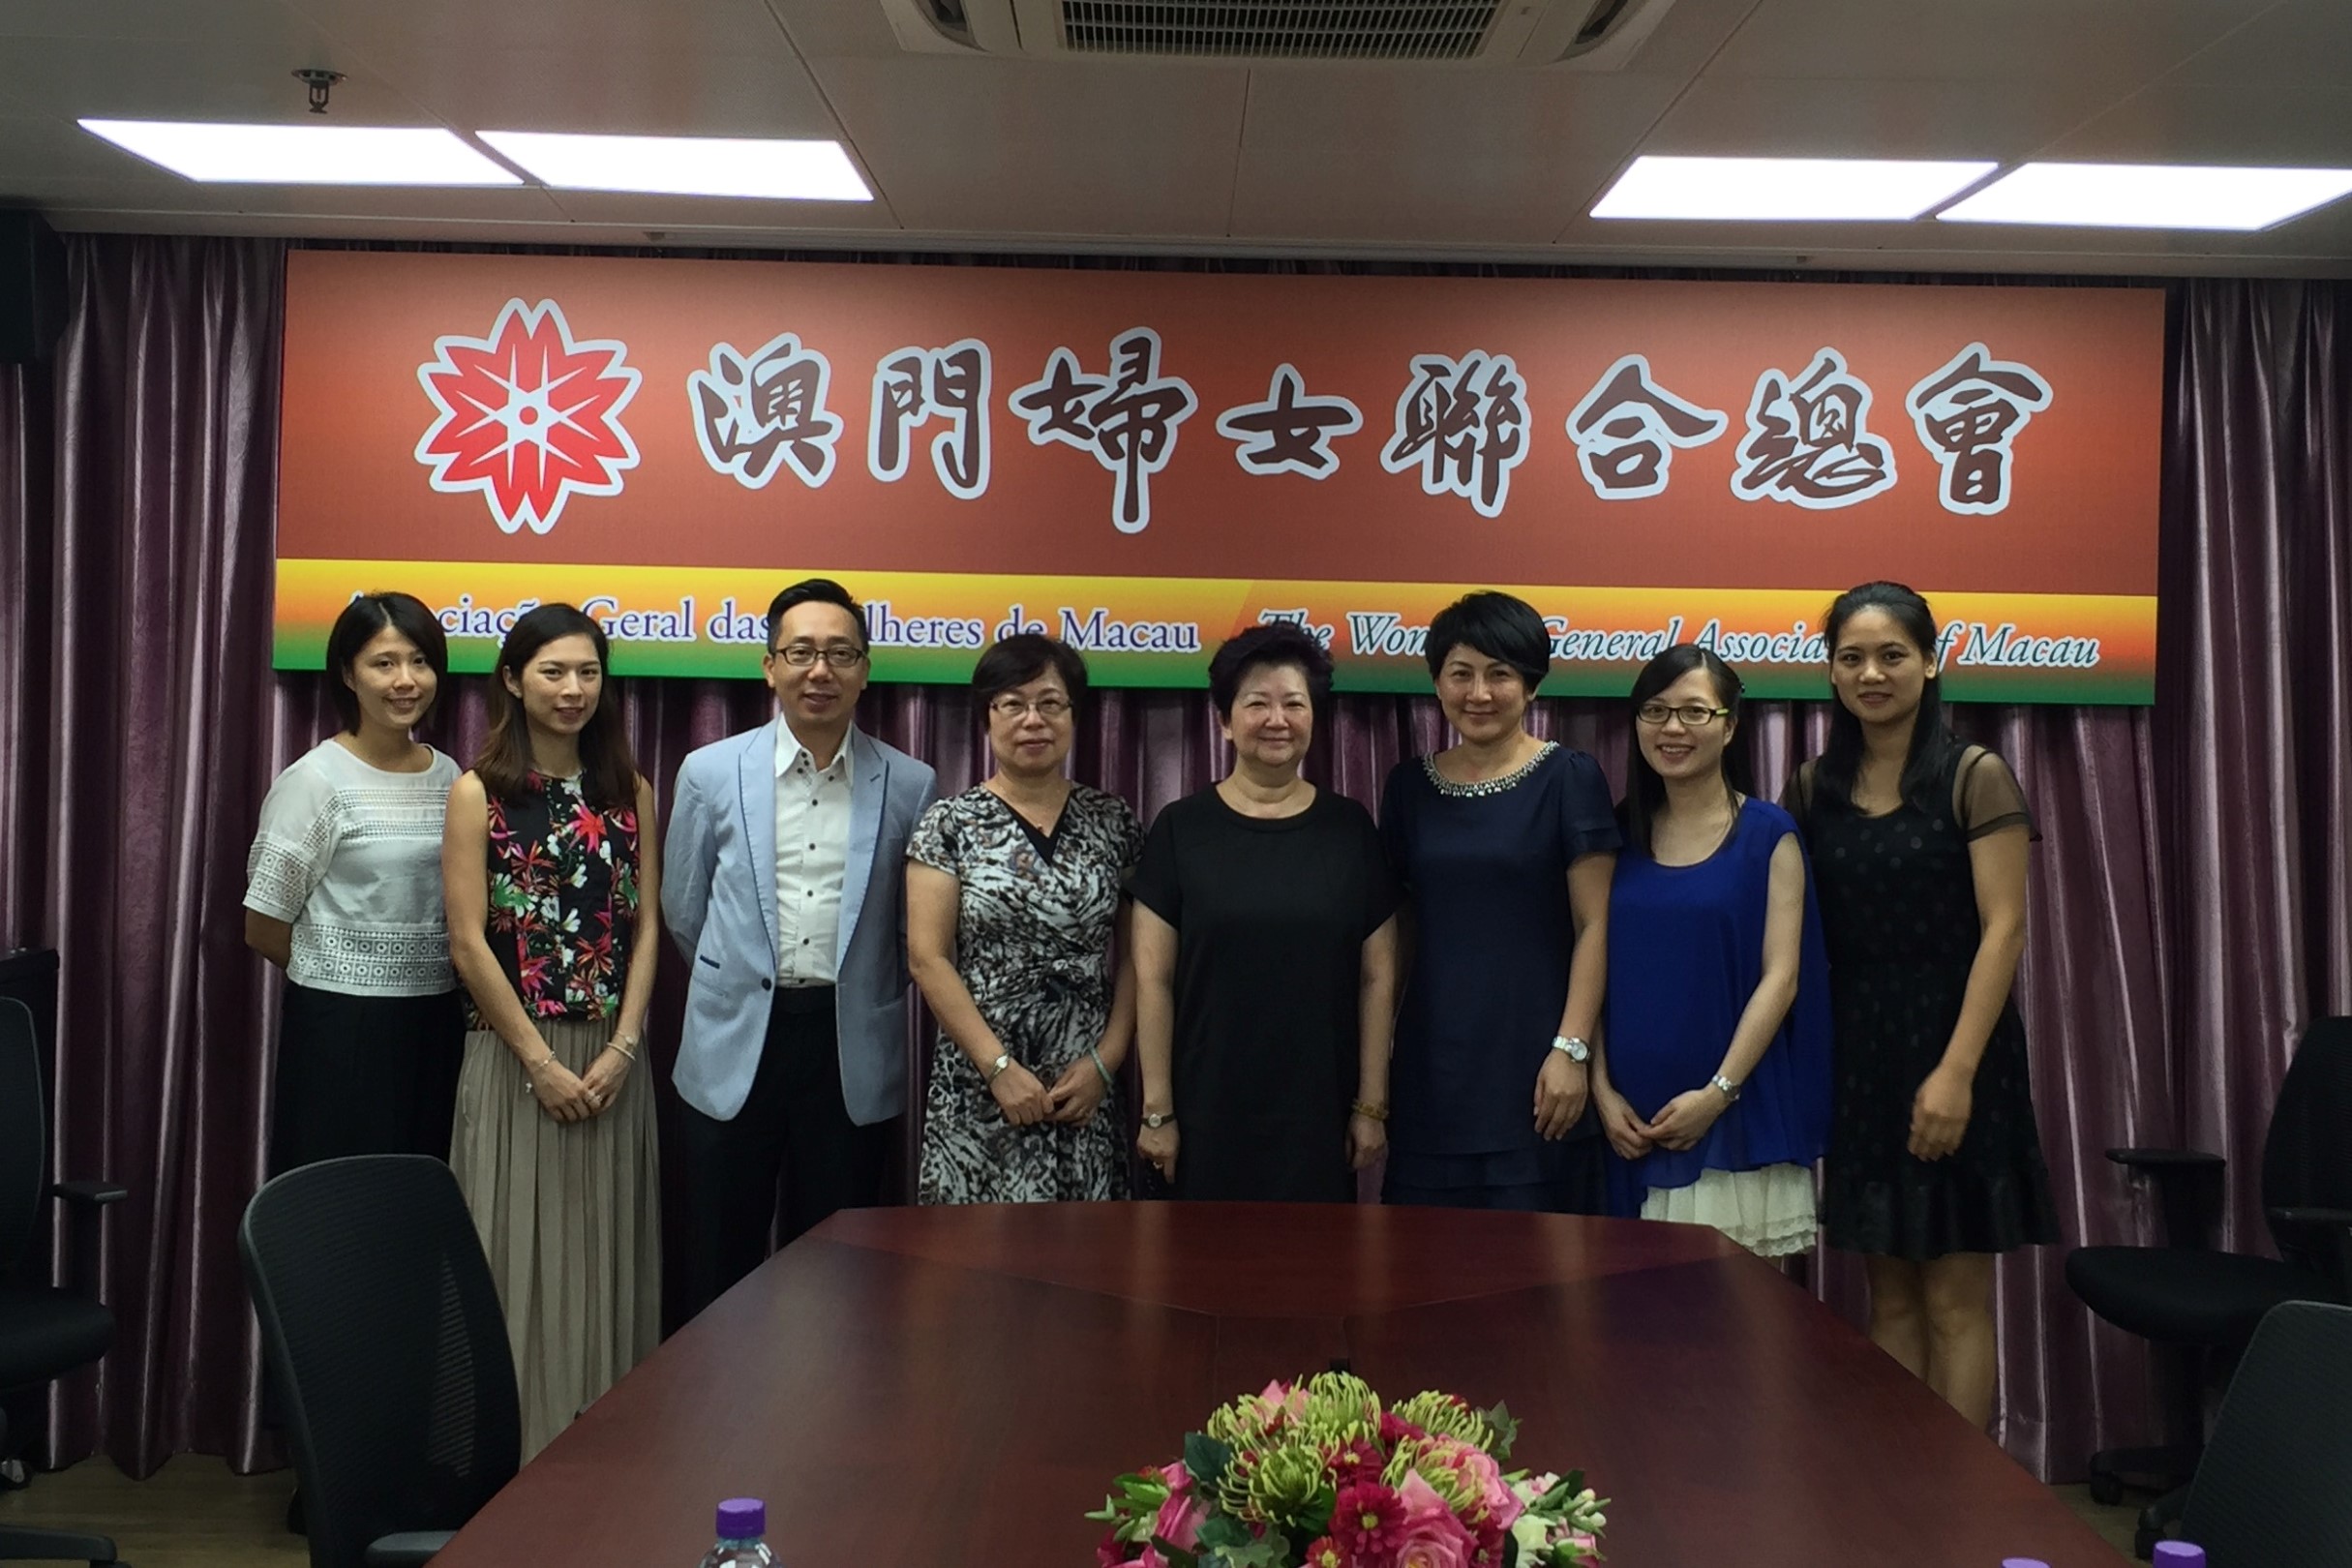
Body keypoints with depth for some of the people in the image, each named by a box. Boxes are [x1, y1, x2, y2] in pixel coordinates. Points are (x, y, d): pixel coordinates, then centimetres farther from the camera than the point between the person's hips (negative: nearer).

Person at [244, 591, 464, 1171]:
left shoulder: (448, 776, 7)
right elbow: (263, 928, -5)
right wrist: (343, 976, 4)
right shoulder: (316, 780, -8)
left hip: (436, 1024, 5)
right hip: (342, 1026, -5)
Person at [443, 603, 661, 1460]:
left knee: (604, 1253, 8)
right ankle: (517, 1450, 11)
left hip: (612, 1062, 3)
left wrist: (621, 1049, -7)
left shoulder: (629, 792, 8)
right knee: (519, 1255, 0)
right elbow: (469, 943, -8)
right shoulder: (480, 793, -3)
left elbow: (646, 927, 5)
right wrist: (542, 1061, -11)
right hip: (514, 1059, -3)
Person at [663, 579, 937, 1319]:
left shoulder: (909, 785, -1)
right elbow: (683, 910, 12)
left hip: (854, 1054, 0)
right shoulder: (711, 772, 1)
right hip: (735, 1049, 0)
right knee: (721, 1267, 9)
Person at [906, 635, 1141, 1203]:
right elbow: (927, 959, -5)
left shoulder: (1113, 822, 6)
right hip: (979, 1088, -2)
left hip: (1089, 1090, 2)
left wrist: (1105, 1062, -6)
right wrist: (1000, 1068, -11)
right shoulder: (950, 825, 0)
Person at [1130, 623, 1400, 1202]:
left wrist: (1371, 1105, 2)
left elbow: (1377, 978, 5)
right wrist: (1157, 1110, -3)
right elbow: (1154, 979, -1)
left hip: (1319, 1117, 1)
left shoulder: (1351, 829, 4)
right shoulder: (1181, 829, 0)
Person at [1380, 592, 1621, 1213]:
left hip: (1531, 1064, -4)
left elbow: (1594, 925, -5)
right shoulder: (1410, 784, 10)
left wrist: (1572, 1049, -12)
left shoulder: (1568, 778, -2)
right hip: (1432, 1063, 4)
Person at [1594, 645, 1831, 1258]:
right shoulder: (1620, 834, 8)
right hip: (1634, 1121, 3)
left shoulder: (1767, 834, 0)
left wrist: (1717, 1093, -14)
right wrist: (1602, 1091, -4)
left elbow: (1781, 977, -7)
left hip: (1739, 1118, -3)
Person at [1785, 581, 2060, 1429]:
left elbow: (2003, 929, -12)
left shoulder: (1975, 777, -6)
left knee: (1954, 1299, 1)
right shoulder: (1815, 786, 7)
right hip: (1856, 1056, 4)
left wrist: (1956, 1070, -19)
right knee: (1890, 1294, 9)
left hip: (1952, 1052, -4)